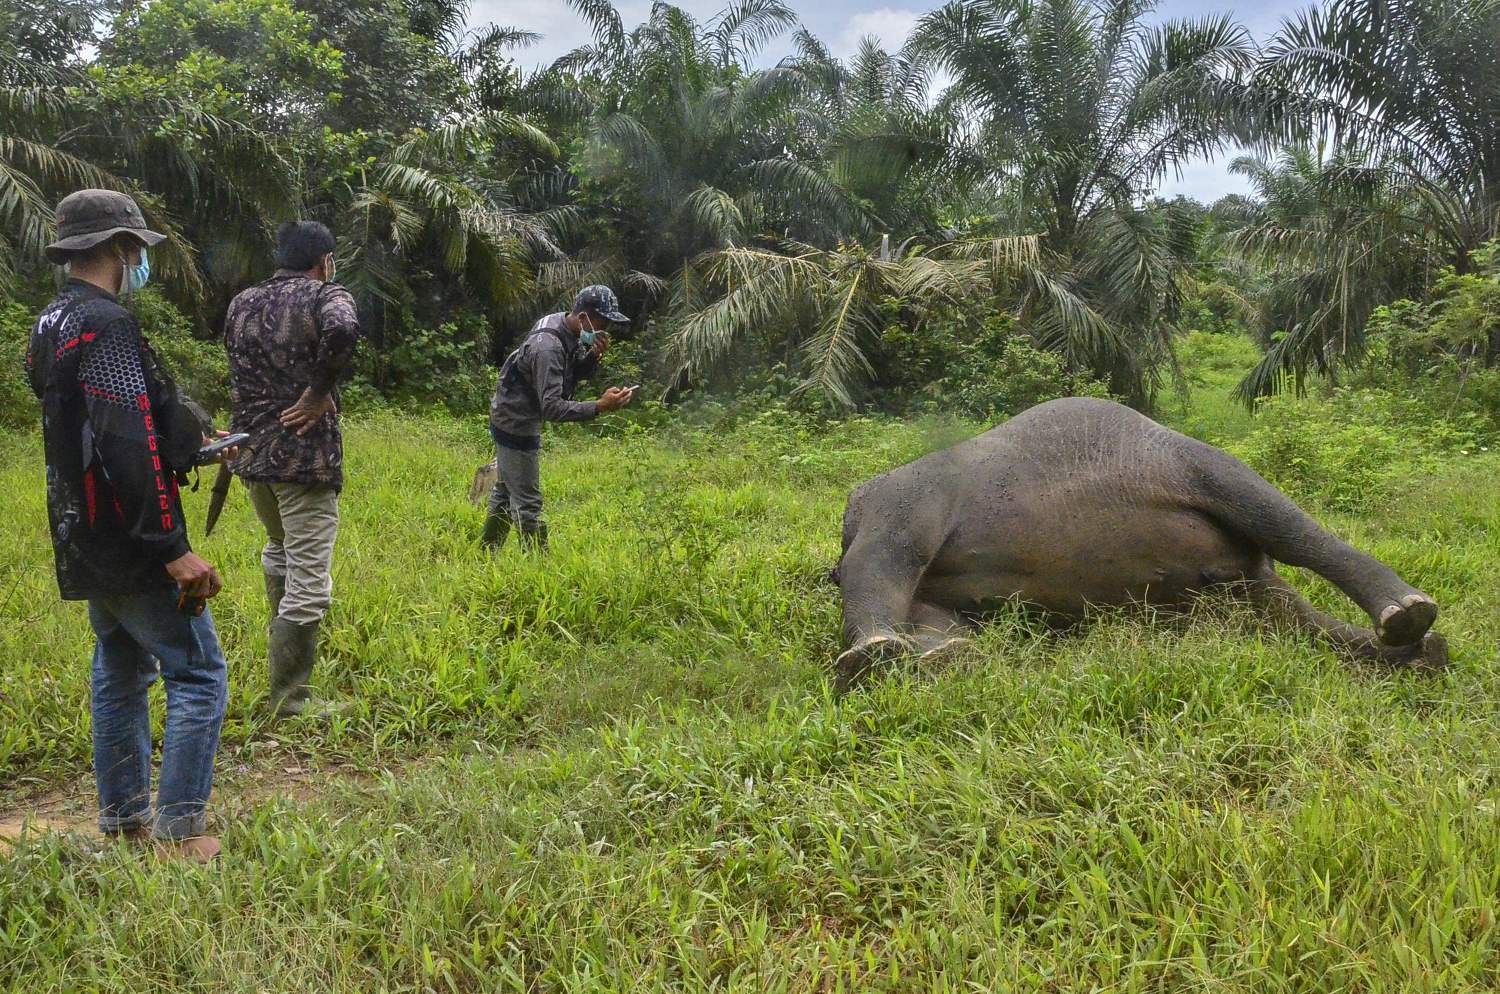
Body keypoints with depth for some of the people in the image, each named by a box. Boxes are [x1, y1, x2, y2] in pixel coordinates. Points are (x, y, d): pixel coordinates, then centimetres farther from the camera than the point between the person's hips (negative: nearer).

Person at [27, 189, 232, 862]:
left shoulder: (51, 323, 12)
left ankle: (124, 818, 27)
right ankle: (179, 830, 0)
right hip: (133, 547, -10)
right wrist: (173, 550, -26)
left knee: (121, 675, 19)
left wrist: (190, 435, 27)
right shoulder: (107, 326, -20)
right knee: (199, 675, -3)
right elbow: (130, 447, -27)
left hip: (87, 543, 10)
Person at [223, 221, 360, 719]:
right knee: (307, 581, -2)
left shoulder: (241, 303, 11)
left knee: (279, 548, 30)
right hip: (305, 456, -7)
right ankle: (289, 699, 2)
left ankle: (284, 642, 47)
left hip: (251, 453, 7)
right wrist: (319, 390, -19)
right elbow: (342, 329, -31)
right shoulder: (326, 296, -8)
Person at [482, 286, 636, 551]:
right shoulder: (548, 347, -31)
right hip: (516, 426, -11)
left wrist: (594, 356, -13)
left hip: (510, 419, 11)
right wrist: (600, 406, -43)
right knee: (527, 502, -5)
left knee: (505, 490, 22)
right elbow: (551, 407, -35)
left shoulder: (567, 327, -3)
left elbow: (578, 374, 8)